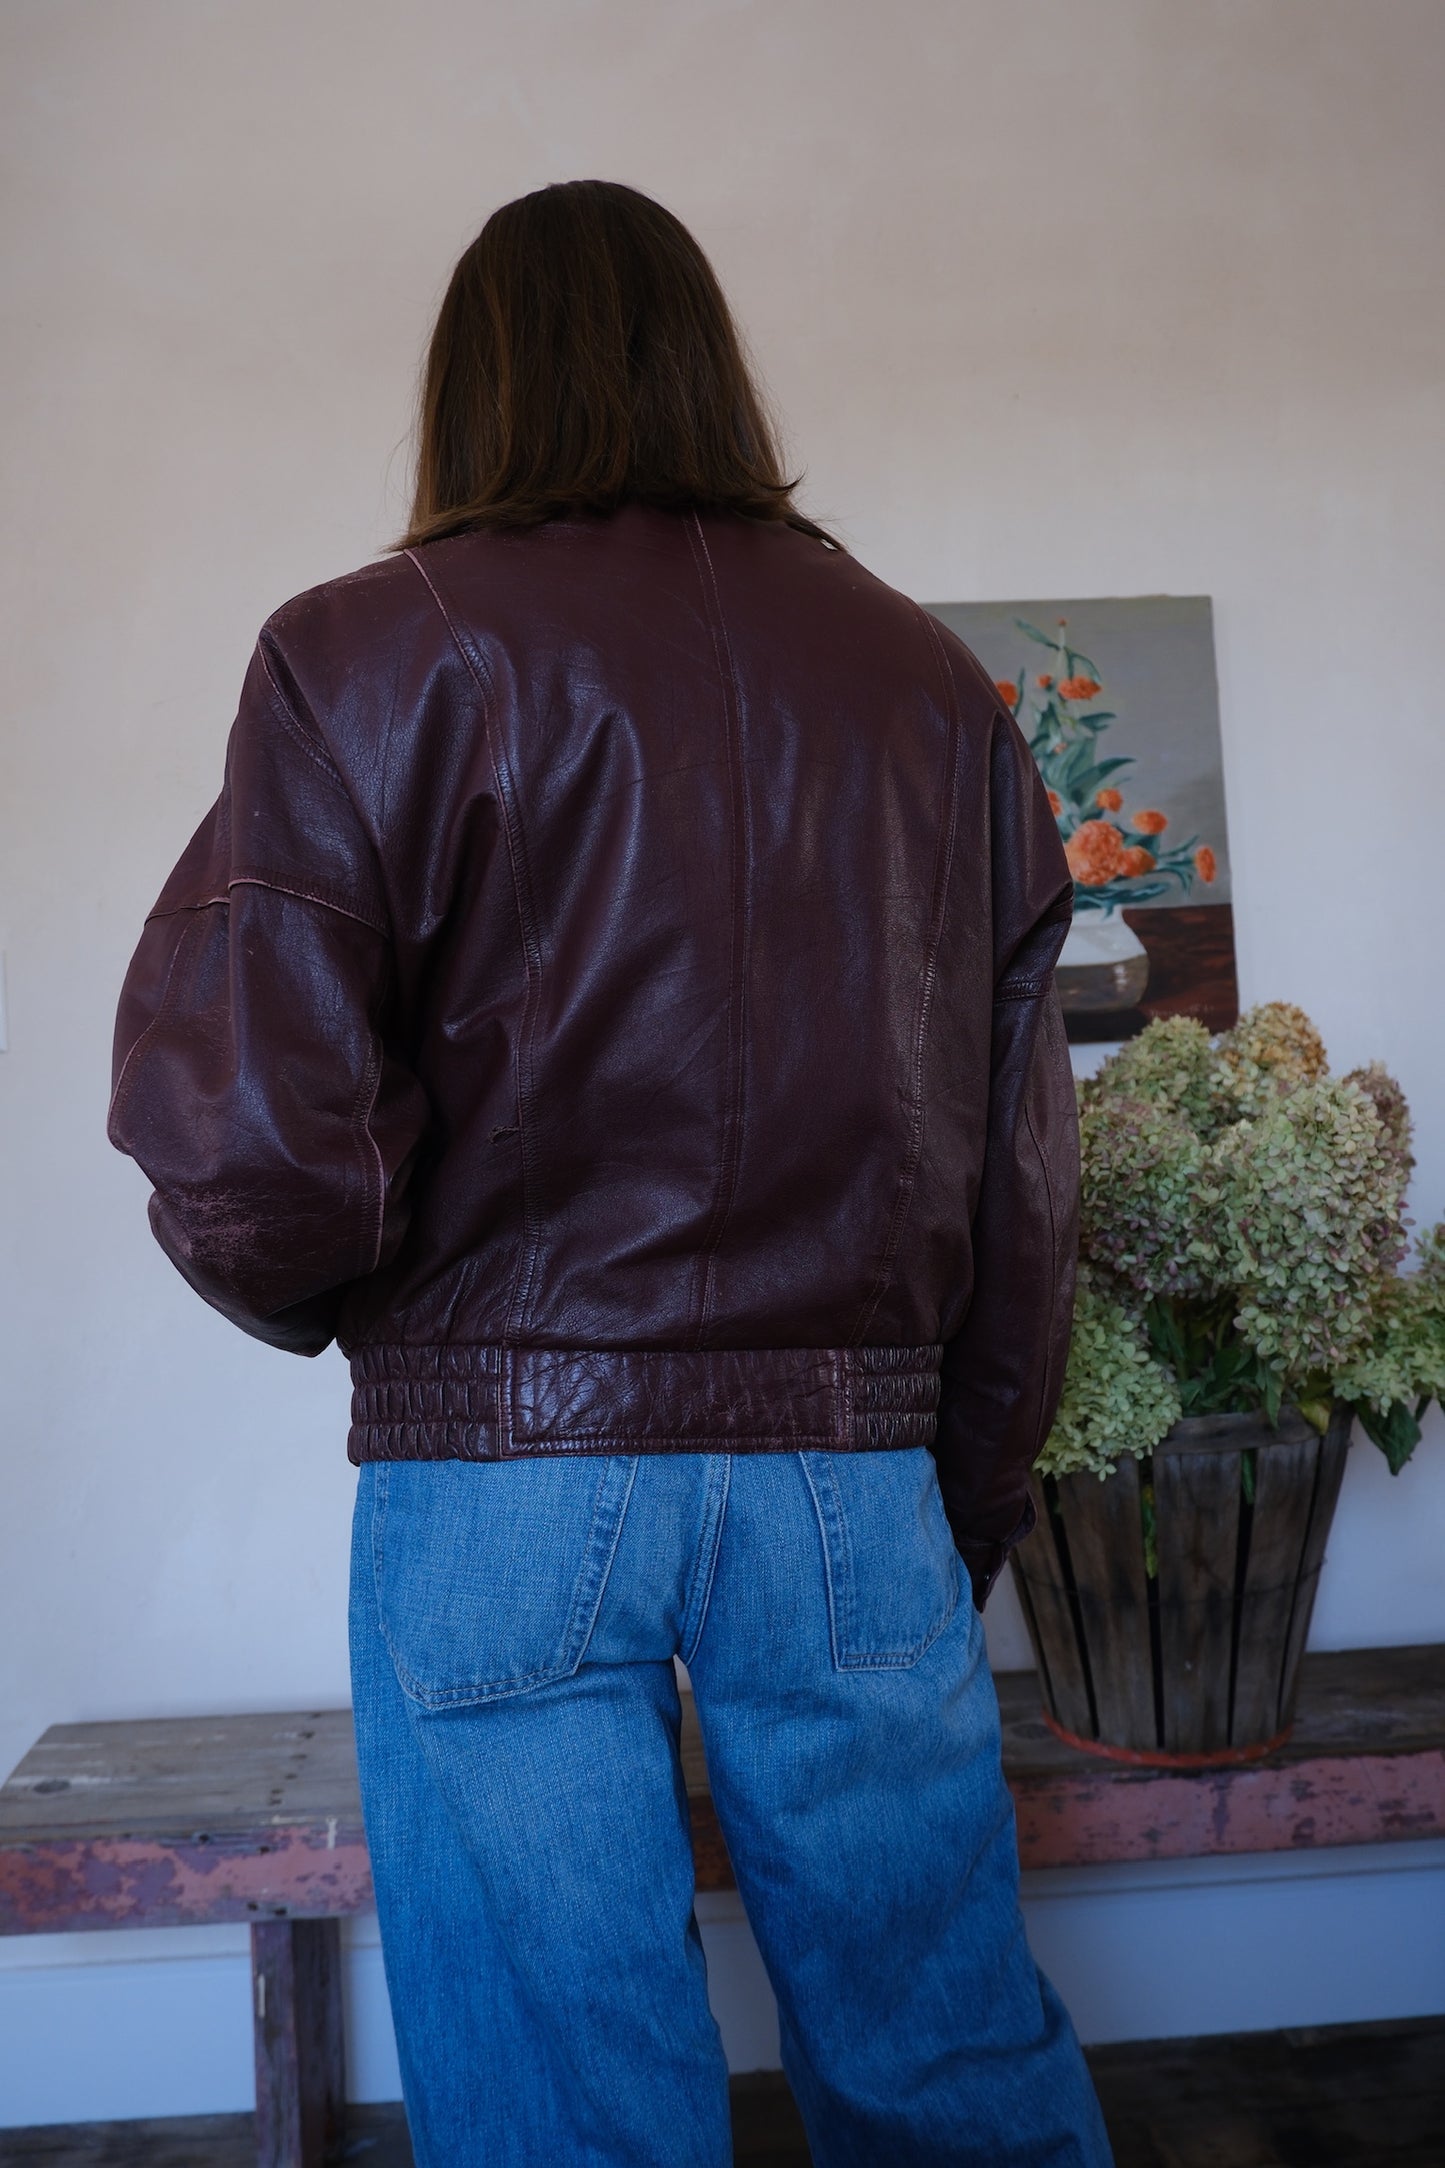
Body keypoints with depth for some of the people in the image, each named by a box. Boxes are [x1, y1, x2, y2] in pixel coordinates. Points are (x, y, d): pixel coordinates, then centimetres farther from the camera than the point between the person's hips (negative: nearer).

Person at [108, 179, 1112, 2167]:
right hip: (855, 1483, 4)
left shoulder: (364, 657, -3)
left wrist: (372, 1316, 9)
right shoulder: (935, 685, 8)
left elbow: (246, 1148, -14)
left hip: (504, 1479, -3)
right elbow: (1023, 1177, 8)